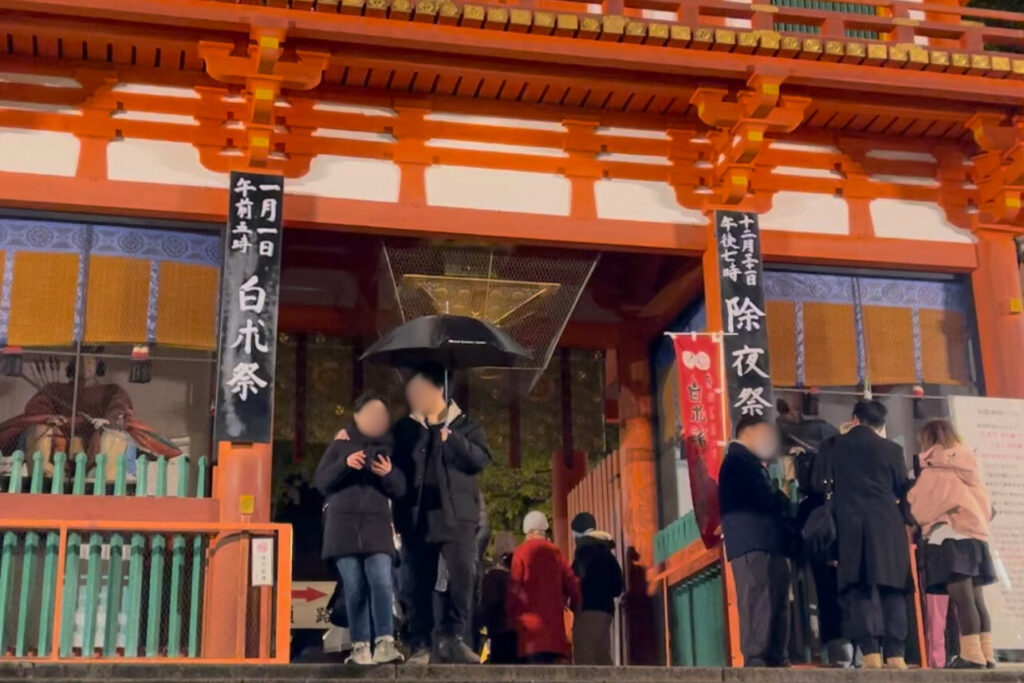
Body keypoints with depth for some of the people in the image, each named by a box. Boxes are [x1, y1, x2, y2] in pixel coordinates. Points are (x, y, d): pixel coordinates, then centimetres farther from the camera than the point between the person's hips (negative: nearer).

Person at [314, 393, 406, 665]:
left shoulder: (388, 447, 14)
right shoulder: (341, 445, 11)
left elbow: (400, 490, 11)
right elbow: (320, 481, 3)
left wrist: (389, 474, -11)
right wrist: (344, 464, -14)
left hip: (377, 526, 0)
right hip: (344, 525, 0)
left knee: (382, 582, -17)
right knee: (354, 588, -3)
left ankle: (385, 643, -22)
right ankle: (360, 646, 2)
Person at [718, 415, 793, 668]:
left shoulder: (750, 464, 27)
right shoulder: (738, 461, -4)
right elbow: (766, 500, -14)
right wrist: (785, 503, 2)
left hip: (766, 544, 10)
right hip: (753, 544, -10)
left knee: (777, 603, 5)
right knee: (758, 603, -14)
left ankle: (777, 661, 5)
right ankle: (756, 661, -17)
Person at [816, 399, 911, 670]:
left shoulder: (833, 446, 6)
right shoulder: (892, 449, 5)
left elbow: (820, 485, 5)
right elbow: (903, 491, 8)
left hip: (851, 526, 0)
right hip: (887, 525, 0)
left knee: (860, 589, -2)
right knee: (892, 589, 4)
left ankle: (871, 652, -12)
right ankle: (895, 654, -2)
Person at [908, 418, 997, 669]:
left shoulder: (935, 470, -3)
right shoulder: (967, 466, 16)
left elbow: (917, 504, 0)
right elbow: (985, 501, 18)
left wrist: (910, 522, 18)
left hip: (949, 536, -8)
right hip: (974, 533, 8)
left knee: (962, 599, -12)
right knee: (975, 598, 6)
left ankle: (973, 655, -17)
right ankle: (986, 654, 4)